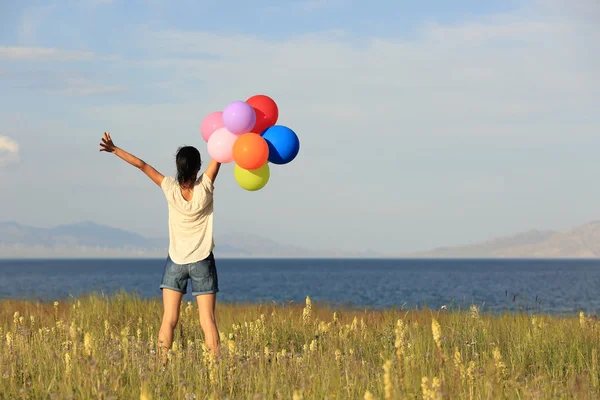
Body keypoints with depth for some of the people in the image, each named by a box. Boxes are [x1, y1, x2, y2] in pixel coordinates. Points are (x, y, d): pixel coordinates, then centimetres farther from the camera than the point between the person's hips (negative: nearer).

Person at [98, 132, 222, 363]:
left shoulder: (171, 189, -13)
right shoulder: (204, 188, -15)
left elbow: (142, 165, -6)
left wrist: (115, 150, -1)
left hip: (176, 263, 1)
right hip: (202, 263, -1)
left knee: (168, 320, 0)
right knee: (207, 321, -3)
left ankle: (163, 365, -5)